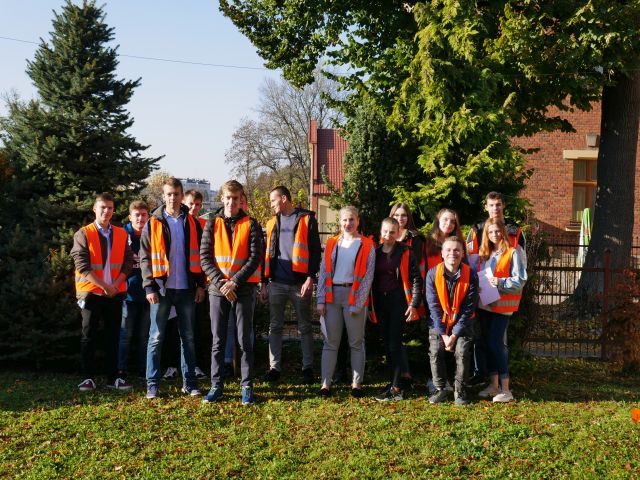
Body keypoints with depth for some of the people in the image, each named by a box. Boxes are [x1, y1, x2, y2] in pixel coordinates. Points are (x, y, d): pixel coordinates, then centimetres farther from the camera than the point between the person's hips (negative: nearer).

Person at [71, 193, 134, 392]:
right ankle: (88, 377, 8)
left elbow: (128, 262, 5)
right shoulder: (83, 234, -2)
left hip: (116, 292, 3)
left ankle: (113, 377, 13)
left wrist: (116, 284, -10)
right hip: (91, 292, -3)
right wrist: (103, 285, -15)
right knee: (89, 336, 1)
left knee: (113, 336, 7)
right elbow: (82, 265, -10)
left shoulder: (121, 234, 9)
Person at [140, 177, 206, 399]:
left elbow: (199, 255, 10)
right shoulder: (153, 223, 2)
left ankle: (189, 382, 15)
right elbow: (145, 257, -1)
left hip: (186, 288, 2)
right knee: (156, 337, 1)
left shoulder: (192, 223, 8)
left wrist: (200, 284, 3)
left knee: (188, 337, 8)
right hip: (161, 288, -2)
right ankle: (152, 384, 6)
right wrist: (149, 286, -10)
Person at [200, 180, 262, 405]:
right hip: (217, 290, 2)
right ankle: (216, 386, 15)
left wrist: (234, 281, -14)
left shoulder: (251, 225, 2)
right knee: (218, 341, 7)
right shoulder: (213, 224, 6)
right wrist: (220, 282, -12)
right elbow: (205, 257, 1)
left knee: (245, 341, 3)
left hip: (244, 290, -1)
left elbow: (255, 258, -5)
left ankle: (247, 387, 10)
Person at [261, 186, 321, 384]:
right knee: (275, 327, 6)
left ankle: (307, 368, 13)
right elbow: (268, 253, 15)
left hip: (300, 283, -4)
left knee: (305, 327, 5)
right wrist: (264, 282, 10)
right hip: (277, 283, 4)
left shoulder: (306, 219, -2)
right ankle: (274, 367, 13)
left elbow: (315, 250, -6)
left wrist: (310, 278, -15)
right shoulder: (272, 222, 13)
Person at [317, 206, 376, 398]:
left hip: (354, 295, -3)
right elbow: (323, 271, 9)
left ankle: (356, 384, 11)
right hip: (332, 295, 3)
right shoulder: (331, 243, 11)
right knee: (330, 342, 4)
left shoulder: (367, 245, 1)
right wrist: (321, 300, 0)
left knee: (356, 343, 5)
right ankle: (326, 383, 7)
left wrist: (358, 303, -11)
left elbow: (368, 276, -4)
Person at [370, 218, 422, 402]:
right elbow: (371, 280, 14)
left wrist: (414, 304, -12)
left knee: (394, 343, -8)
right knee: (387, 343, 8)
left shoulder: (405, 252, -4)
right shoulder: (376, 253, 10)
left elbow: (416, 278, -6)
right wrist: (370, 306, 12)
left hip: (398, 300, -5)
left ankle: (396, 388, -6)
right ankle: (393, 383, 16)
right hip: (380, 302, 5)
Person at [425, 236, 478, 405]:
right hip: (438, 321, 1)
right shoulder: (433, 274, -15)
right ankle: (439, 389, 5)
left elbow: (468, 309, -13)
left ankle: (460, 391, 1)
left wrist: (454, 334, -16)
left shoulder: (471, 275, -16)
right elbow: (433, 306, -12)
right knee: (435, 352, -12)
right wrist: (443, 334, -16)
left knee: (462, 353, -15)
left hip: (462, 322, -1)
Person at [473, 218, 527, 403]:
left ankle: (505, 389, -5)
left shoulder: (513, 252, -7)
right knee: (487, 343, 10)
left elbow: (520, 280, -11)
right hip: (484, 303, 7)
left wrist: (501, 283, -21)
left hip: (502, 304, -7)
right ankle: (493, 384, 20)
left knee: (496, 343, -11)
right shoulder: (484, 253, 13)